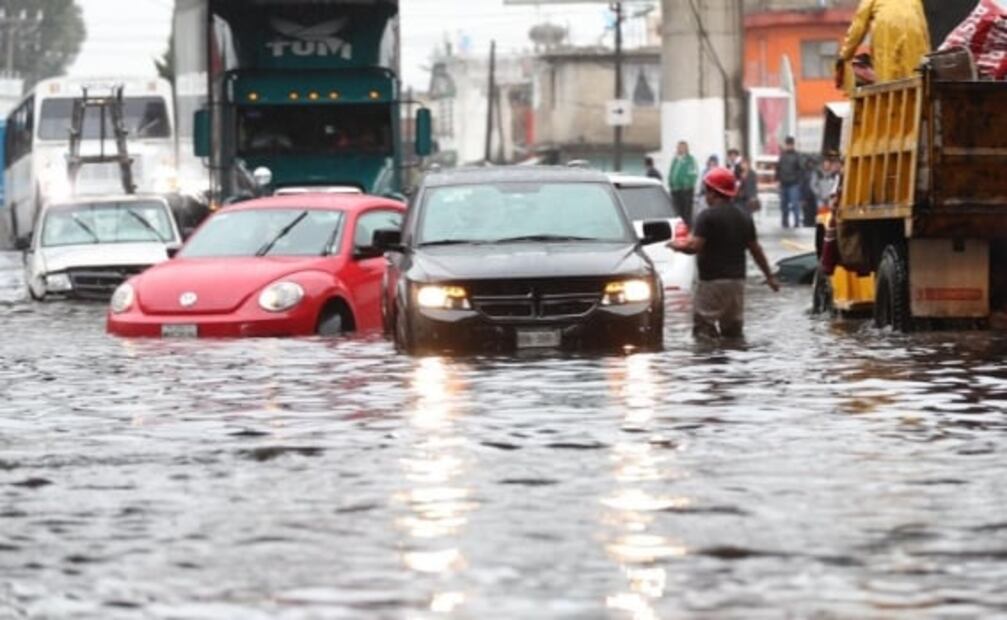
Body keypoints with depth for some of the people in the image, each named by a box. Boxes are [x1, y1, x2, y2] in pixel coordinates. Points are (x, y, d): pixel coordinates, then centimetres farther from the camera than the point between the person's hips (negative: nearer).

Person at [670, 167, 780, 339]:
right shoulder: (744, 218, 10)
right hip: (737, 280, 7)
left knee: (703, 328, -6)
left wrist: (677, 245, 0)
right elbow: (756, 250, 15)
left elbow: (694, 246, -20)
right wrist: (770, 276, 25)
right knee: (734, 330, 15)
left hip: (712, 281, -7)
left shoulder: (708, 217, -12)